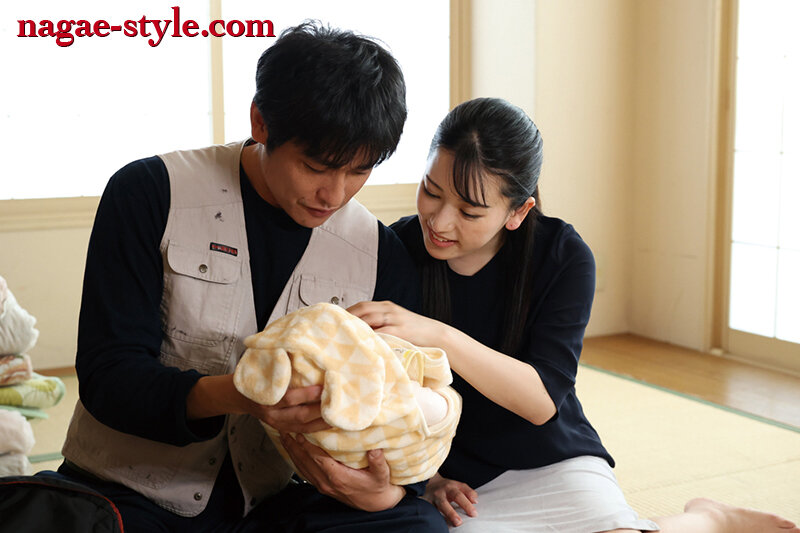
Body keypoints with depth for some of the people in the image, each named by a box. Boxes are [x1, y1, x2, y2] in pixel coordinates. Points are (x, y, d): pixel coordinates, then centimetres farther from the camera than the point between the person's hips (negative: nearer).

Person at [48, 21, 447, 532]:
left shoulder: (381, 256, 0)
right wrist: (235, 394, -33)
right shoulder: (151, 194, -8)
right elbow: (107, 373, -13)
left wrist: (388, 488, -23)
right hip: (125, 491, -2)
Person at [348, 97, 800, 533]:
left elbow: (543, 400, -22)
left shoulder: (563, 257, -11)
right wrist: (424, 476, -13)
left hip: (551, 462, -1)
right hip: (452, 476, 2)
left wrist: (440, 336, -35)